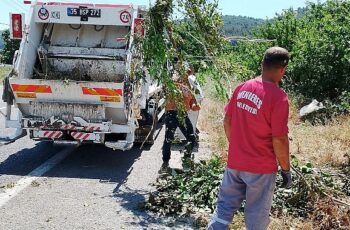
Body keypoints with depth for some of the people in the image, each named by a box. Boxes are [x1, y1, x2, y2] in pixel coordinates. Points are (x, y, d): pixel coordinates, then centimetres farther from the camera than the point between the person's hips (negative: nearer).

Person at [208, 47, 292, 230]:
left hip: (235, 162, 5)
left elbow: (227, 121, 7)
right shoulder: (278, 97, -19)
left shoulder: (242, 88, -1)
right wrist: (286, 169, -5)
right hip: (261, 168, -5)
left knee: (225, 207, 17)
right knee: (257, 215, 12)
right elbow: (279, 140, -18)